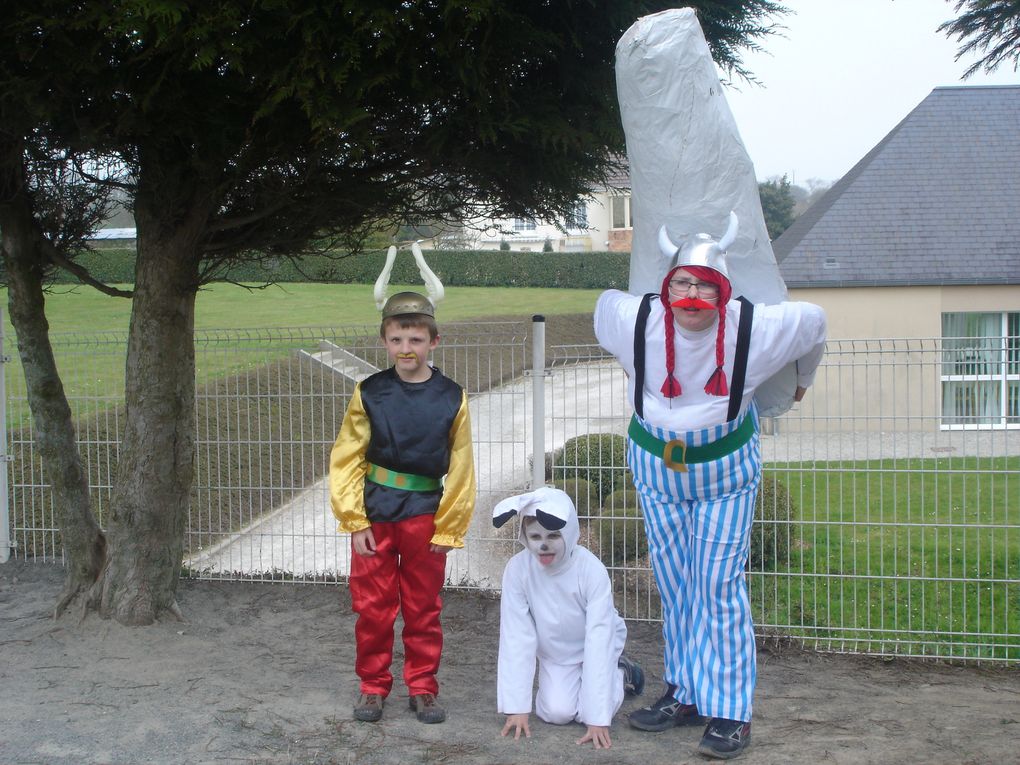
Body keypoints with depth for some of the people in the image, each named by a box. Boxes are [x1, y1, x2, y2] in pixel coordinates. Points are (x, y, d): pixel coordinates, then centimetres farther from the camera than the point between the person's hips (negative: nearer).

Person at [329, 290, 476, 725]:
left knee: (423, 608, 10)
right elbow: (345, 461, -1)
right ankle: (372, 687, 23)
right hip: (374, 514, 0)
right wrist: (355, 522, -5)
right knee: (372, 607, 8)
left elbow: (460, 470, -1)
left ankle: (422, 688, 24)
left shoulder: (451, 399, -5)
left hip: (426, 516, 0)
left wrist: (448, 528, -2)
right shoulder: (369, 394, -4)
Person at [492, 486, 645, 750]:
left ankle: (621, 674, 15)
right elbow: (516, 636, -23)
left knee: (589, 711, -18)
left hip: (595, 650, -1)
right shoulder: (517, 569, -26)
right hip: (554, 654, 1)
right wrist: (516, 706, -25)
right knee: (557, 712, -18)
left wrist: (598, 719, -36)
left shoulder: (592, 571, -32)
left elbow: (599, 639, -33)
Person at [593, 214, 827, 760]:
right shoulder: (635, 321, -19)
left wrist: (802, 380, 16)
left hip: (725, 469, -2)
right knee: (673, 585, 7)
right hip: (656, 465, 3)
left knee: (719, 585, -7)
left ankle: (729, 713, -1)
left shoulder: (753, 329, -22)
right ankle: (685, 695, 20)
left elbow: (812, 322, -2)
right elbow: (606, 302, 6)